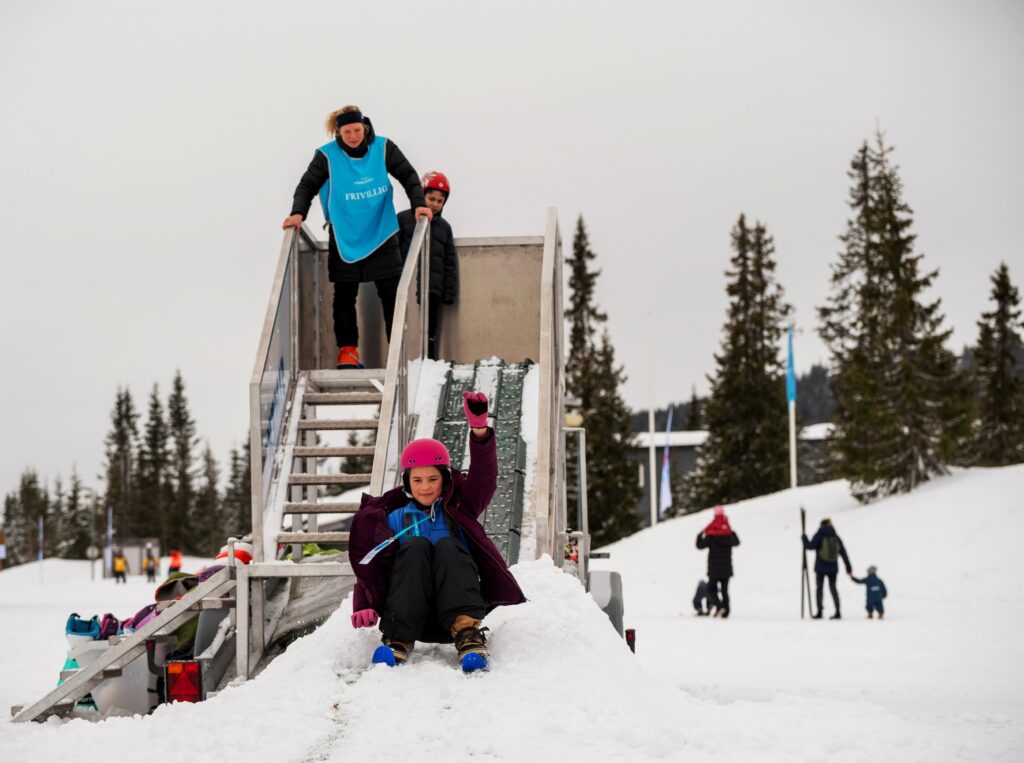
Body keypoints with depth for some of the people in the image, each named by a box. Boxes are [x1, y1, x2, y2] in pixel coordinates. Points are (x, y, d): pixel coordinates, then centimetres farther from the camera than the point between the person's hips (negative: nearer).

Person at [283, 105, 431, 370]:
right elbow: (307, 186, -5)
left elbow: (408, 176, 1)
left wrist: (418, 204, -12)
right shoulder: (327, 156, -11)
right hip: (344, 238, -1)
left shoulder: (383, 148, -7)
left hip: (381, 236, 1)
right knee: (345, 296, 6)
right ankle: (347, 349, 17)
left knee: (392, 295, 2)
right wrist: (298, 213, -20)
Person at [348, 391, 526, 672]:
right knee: (415, 546, -22)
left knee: (446, 545, -23)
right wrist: (363, 605, -15)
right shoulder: (394, 517, 18)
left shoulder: (459, 509, 18)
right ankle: (398, 640, -36)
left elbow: (484, 479, -2)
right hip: (410, 615, 0)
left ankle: (467, 634, -41)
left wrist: (479, 430, -20)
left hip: (455, 609, 0)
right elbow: (371, 566, 6)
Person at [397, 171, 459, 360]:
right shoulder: (404, 219, 1)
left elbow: (450, 261, 14)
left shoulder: (443, 226, 14)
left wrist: (450, 291, 7)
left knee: (430, 334, 7)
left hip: (432, 289, 4)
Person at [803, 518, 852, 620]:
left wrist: (804, 539, 5)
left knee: (819, 587, 4)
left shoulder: (819, 535, -4)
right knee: (833, 587, 9)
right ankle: (838, 612, 3)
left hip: (821, 567, -4)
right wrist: (848, 568, 10)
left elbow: (810, 546, -14)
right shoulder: (836, 537, 8)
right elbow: (843, 553, 8)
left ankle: (819, 612, -1)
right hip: (833, 568, 4)